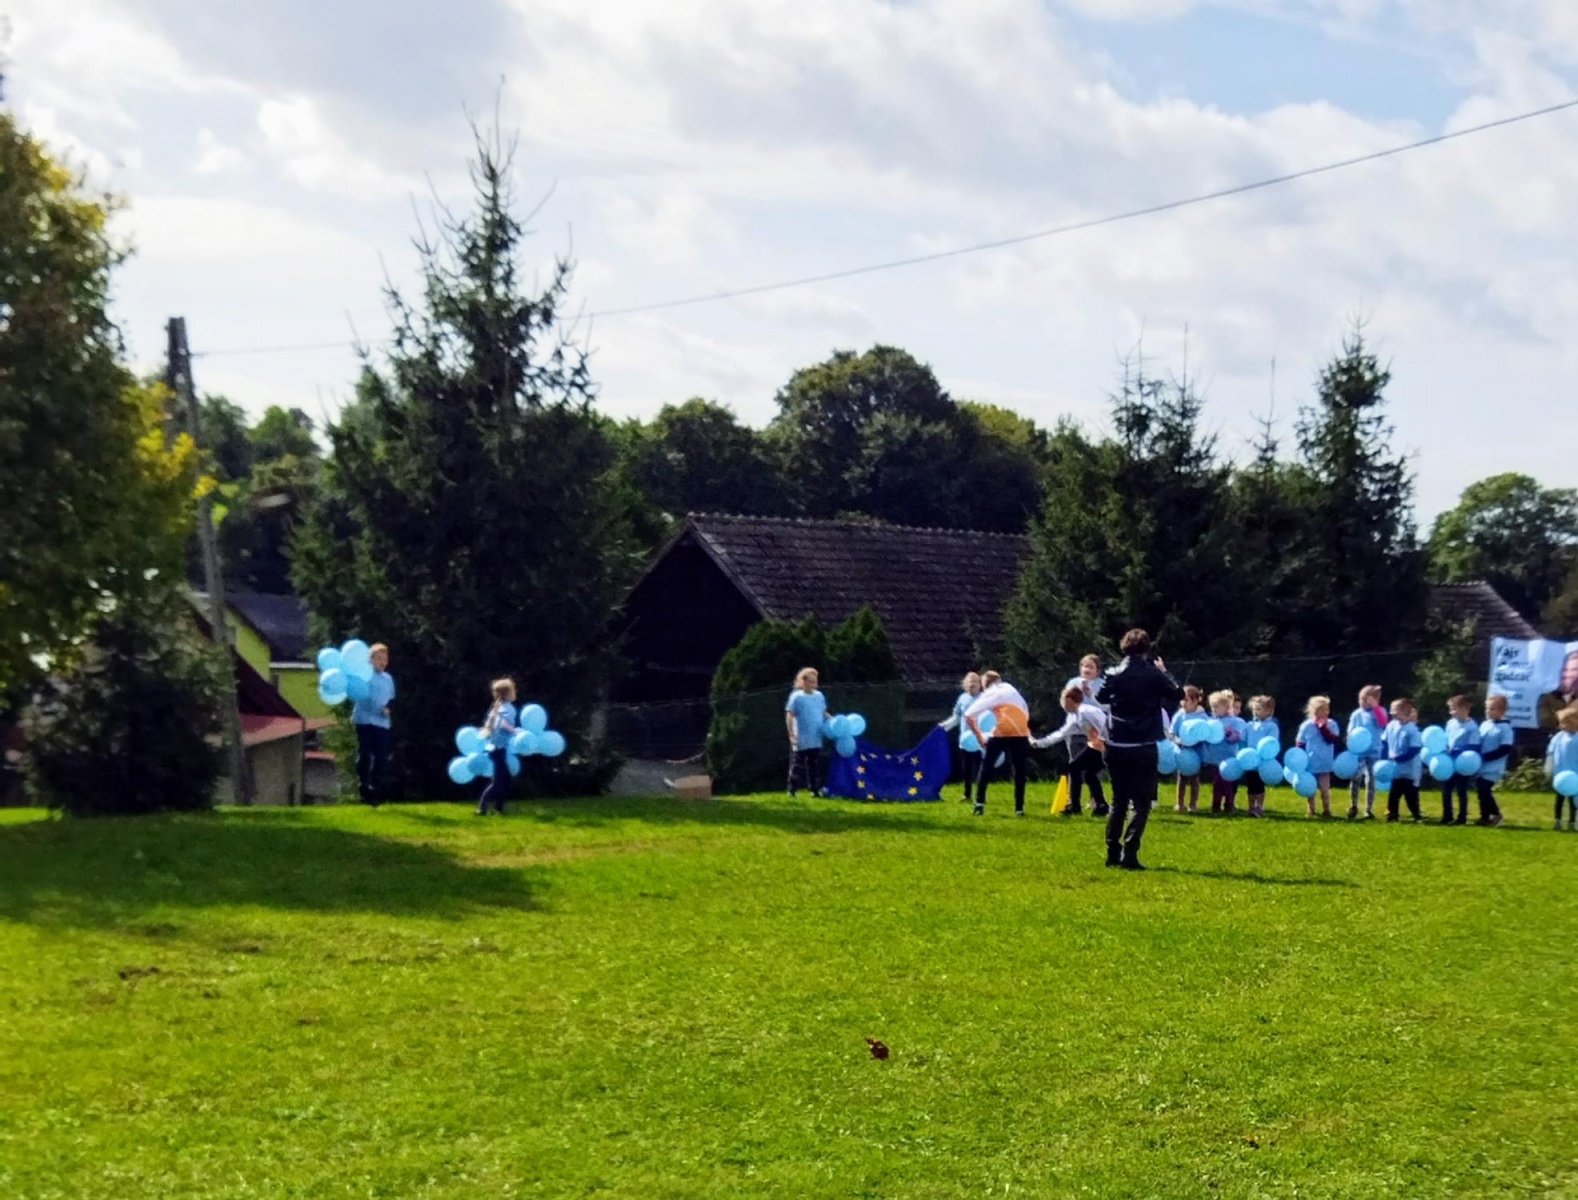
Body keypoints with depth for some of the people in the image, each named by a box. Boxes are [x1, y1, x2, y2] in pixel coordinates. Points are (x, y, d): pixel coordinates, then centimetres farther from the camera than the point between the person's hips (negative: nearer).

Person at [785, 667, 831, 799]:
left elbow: (824, 713, 17)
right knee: (797, 766, 0)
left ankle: (815, 790, 16)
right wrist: (792, 734, -14)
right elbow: (790, 716, -8)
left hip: (816, 740, 5)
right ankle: (791, 791, 7)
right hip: (801, 741, -5)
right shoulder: (796, 697, -8)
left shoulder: (819, 696, 8)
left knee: (815, 766, 10)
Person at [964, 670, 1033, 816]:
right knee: (1019, 771, 13)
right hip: (1021, 734, 3)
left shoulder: (989, 694, 11)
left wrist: (979, 736, 8)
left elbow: (969, 716, 2)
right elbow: (1026, 713, 26)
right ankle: (1019, 808, 9)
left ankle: (979, 803, 10)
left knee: (986, 766, 15)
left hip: (1001, 734, -3)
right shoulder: (1012, 690, 24)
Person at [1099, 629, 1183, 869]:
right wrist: (1164, 673, 13)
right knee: (1141, 803, 1)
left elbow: (1102, 697, 18)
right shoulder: (1153, 675, -10)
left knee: (1119, 800, 16)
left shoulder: (1113, 674, 0)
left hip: (1116, 747, 4)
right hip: (1143, 748, -3)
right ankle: (1129, 854, -11)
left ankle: (1113, 853, 13)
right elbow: (1177, 695, 3)